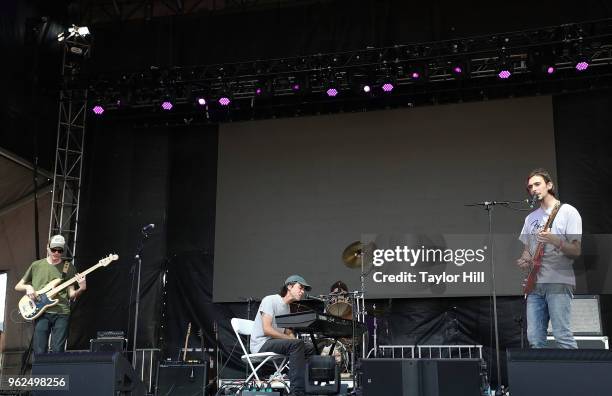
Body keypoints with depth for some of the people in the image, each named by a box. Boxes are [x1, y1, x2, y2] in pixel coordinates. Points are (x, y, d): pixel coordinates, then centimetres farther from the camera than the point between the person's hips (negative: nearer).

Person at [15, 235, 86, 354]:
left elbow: (71, 294, 6)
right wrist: (28, 287, -3)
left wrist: (81, 289, -14)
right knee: (39, 352, -5)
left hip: (62, 313, 0)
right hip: (41, 313, 0)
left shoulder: (68, 267, 9)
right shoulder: (36, 265, 11)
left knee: (57, 352, -5)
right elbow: (18, 286, 18)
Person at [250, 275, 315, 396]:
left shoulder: (287, 308, 16)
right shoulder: (270, 300, -11)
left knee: (310, 348, -1)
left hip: (276, 342, 9)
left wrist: (295, 339, -7)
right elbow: (267, 330, -21)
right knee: (297, 344, -29)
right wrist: (292, 339, -21)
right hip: (261, 344, -9)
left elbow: (288, 333, 15)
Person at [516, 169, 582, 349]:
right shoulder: (531, 218, 18)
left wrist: (554, 240, -24)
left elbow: (576, 251, -7)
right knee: (535, 338, 3)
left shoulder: (568, 212, -1)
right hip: (535, 283, 6)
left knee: (562, 336, -13)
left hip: (559, 283, -6)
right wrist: (524, 260, 3)